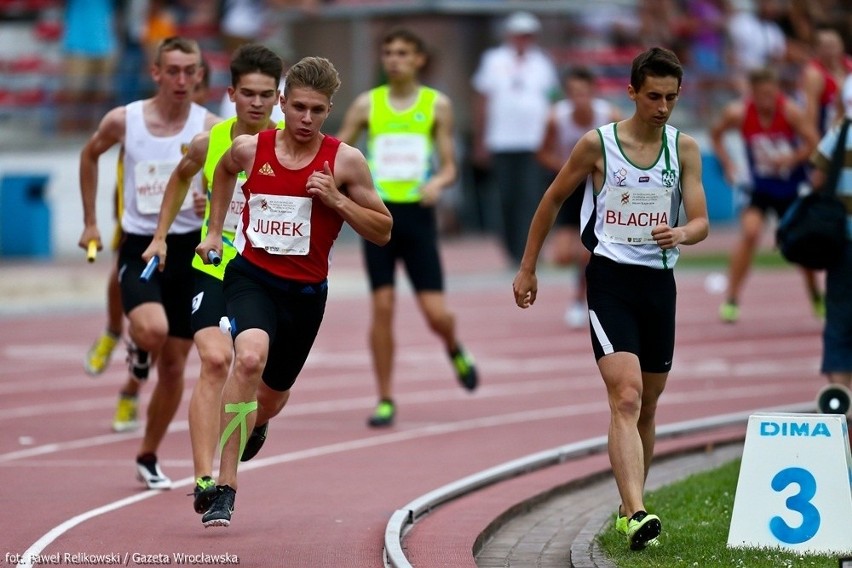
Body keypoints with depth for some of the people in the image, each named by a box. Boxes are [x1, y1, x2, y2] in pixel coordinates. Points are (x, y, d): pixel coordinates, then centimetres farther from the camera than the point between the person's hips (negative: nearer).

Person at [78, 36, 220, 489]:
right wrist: (90, 222, 14)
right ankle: (138, 350, 7)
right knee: (152, 330, -31)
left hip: (189, 248, 1)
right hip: (140, 247, -1)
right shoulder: (123, 121, -5)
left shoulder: (210, 129, -6)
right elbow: (90, 154, 15)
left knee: (173, 367, 7)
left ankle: (148, 458, 25)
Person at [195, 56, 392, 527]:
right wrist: (214, 229, 18)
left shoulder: (344, 161, -8)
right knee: (250, 358, -32)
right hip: (251, 276, -2)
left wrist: (337, 200, -18)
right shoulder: (250, 149, -4)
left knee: (273, 396, 18)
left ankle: (247, 430, 59)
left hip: (306, 292, 2)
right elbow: (224, 170, 23)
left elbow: (383, 231, -4)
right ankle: (225, 489, -30)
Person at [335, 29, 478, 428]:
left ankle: (454, 349, 31)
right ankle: (385, 400, 5)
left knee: (436, 313, -5)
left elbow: (449, 166, 4)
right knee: (382, 307, -4)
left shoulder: (437, 105, 3)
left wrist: (438, 182, -17)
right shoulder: (367, 104, 5)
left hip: (417, 215, -1)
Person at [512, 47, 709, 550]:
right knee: (626, 398, -20)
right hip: (611, 278, -4)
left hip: (660, 282, 4)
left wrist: (682, 233, -25)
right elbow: (553, 200, 8)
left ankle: (631, 506, 30)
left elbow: (701, 223, -1)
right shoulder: (598, 144, -4)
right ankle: (636, 515, -32)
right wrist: (528, 268, 12)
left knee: (648, 405, 13)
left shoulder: (684, 148, 4)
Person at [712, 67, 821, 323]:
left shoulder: (791, 111, -21)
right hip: (758, 186, -1)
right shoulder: (738, 113, -17)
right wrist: (727, 163, -8)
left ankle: (817, 298, 35)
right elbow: (716, 134, 3)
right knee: (750, 232, -23)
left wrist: (790, 159, -31)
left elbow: (813, 143, -17)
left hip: (792, 187, 1)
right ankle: (731, 300, -15)